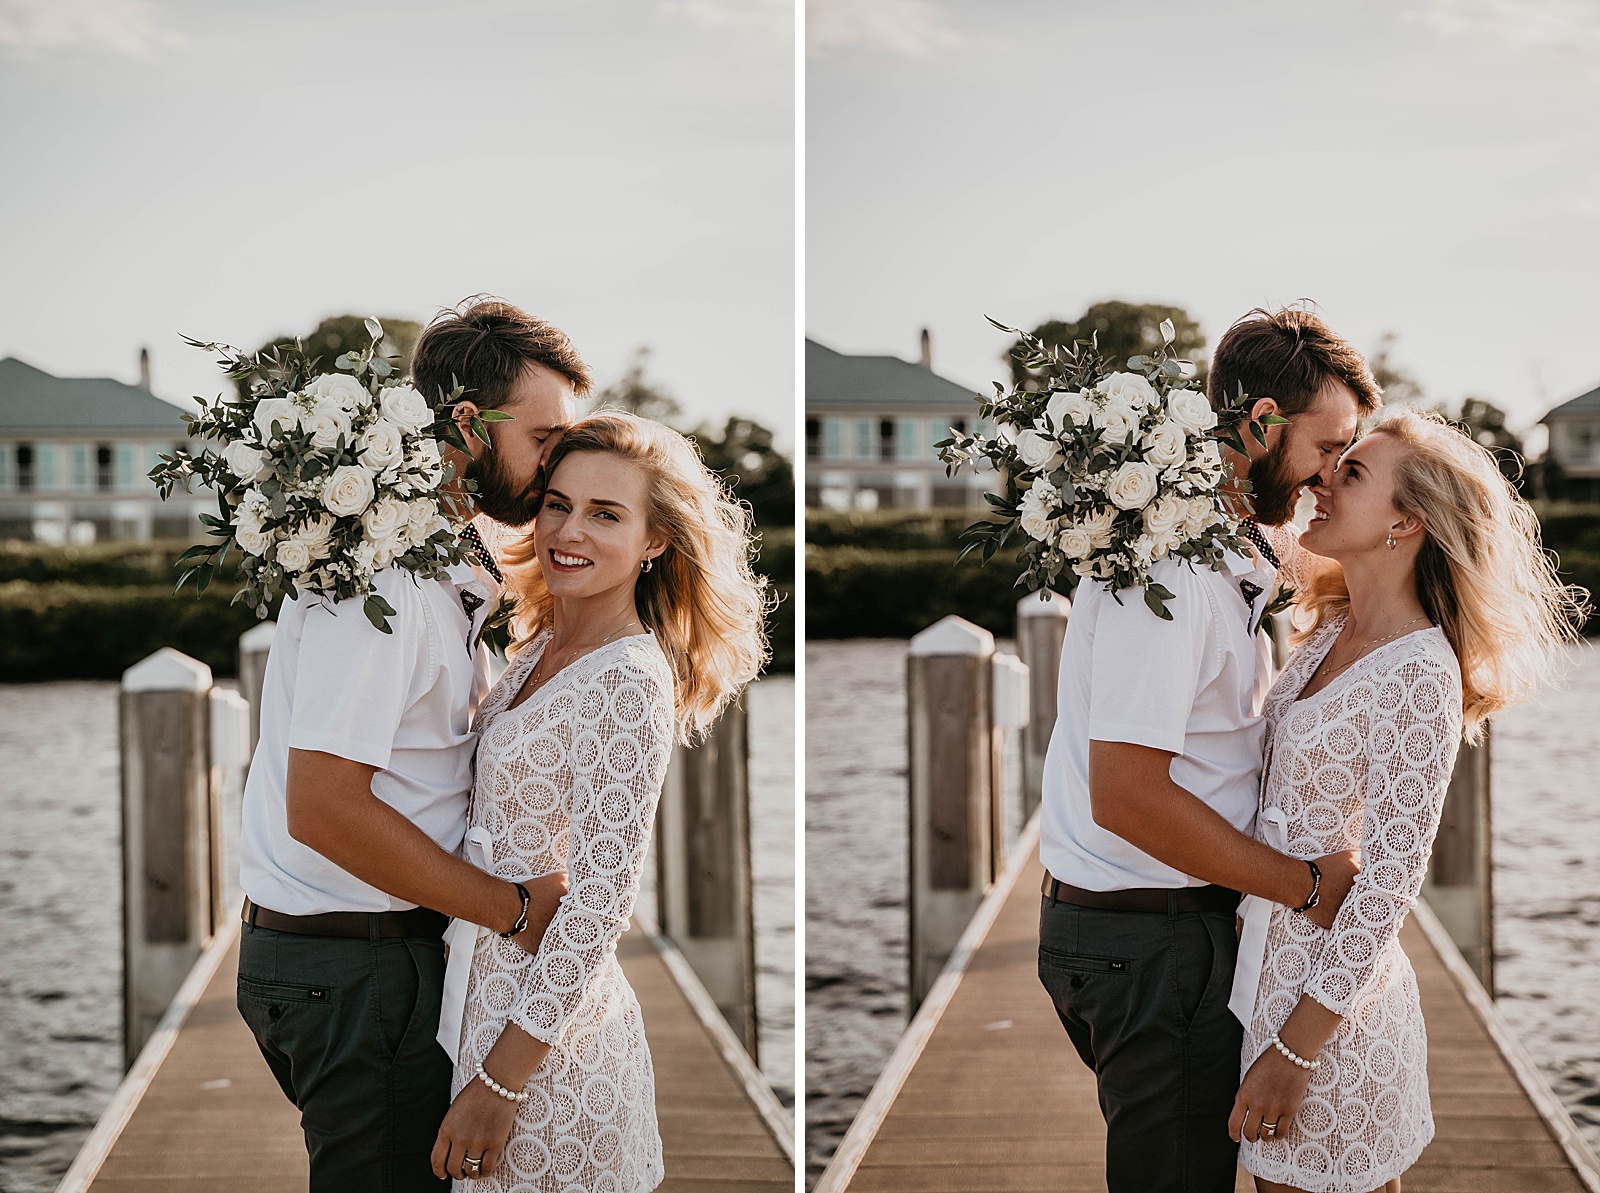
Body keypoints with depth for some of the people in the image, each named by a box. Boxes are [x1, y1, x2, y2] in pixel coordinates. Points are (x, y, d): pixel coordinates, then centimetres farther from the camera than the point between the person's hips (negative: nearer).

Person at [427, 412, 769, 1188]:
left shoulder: (630, 683, -18)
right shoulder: (543, 648, 7)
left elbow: (598, 905, -20)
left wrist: (501, 1081, -20)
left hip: (545, 1038, -8)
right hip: (483, 995, 8)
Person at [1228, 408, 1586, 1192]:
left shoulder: (1420, 676, -18)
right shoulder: (1331, 632, 6)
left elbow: (1389, 880, -20)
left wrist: (1293, 1050, -19)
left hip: (1332, 1001, -8)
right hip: (1270, 964, 8)